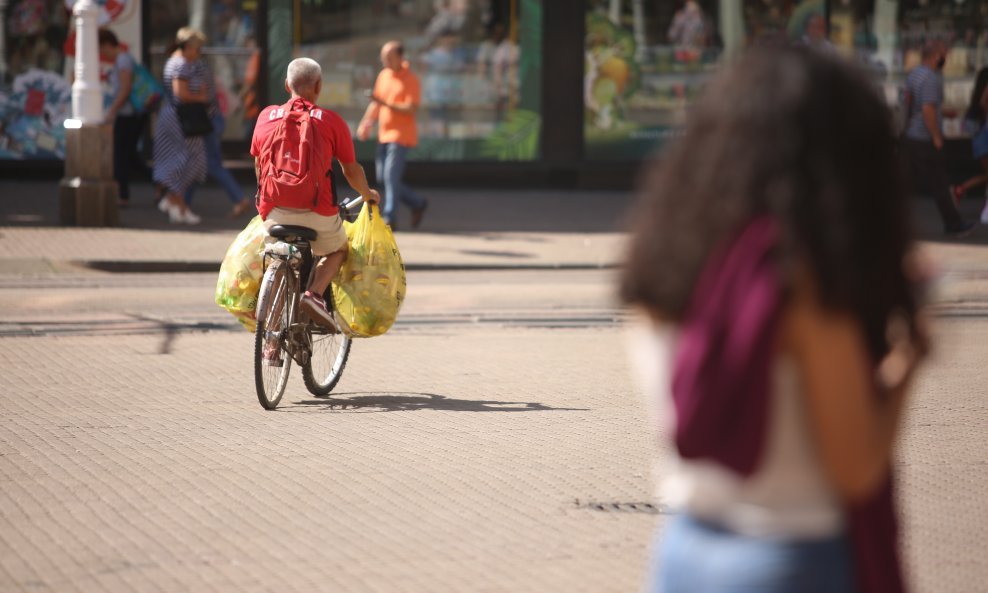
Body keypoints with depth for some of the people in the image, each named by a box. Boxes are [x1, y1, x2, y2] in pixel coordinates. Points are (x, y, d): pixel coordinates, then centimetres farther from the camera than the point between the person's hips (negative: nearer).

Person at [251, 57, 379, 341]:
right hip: (317, 211, -2)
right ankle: (314, 294, -2)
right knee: (338, 251, 26)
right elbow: (352, 170, 11)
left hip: (274, 210, 2)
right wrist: (368, 195, 31)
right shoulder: (330, 120, 5)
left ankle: (273, 341, 18)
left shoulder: (266, 116, 12)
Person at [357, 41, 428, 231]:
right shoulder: (384, 75, 11)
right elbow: (376, 103, 20)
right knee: (383, 177, 8)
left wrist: (386, 104, -28)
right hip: (384, 134, 8)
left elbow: (411, 109, -19)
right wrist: (366, 122, 6)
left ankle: (389, 218, -9)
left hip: (401, 135, -8)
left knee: (391, 175, -13)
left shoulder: (410, 80, -10)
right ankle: (418, 203, 23)